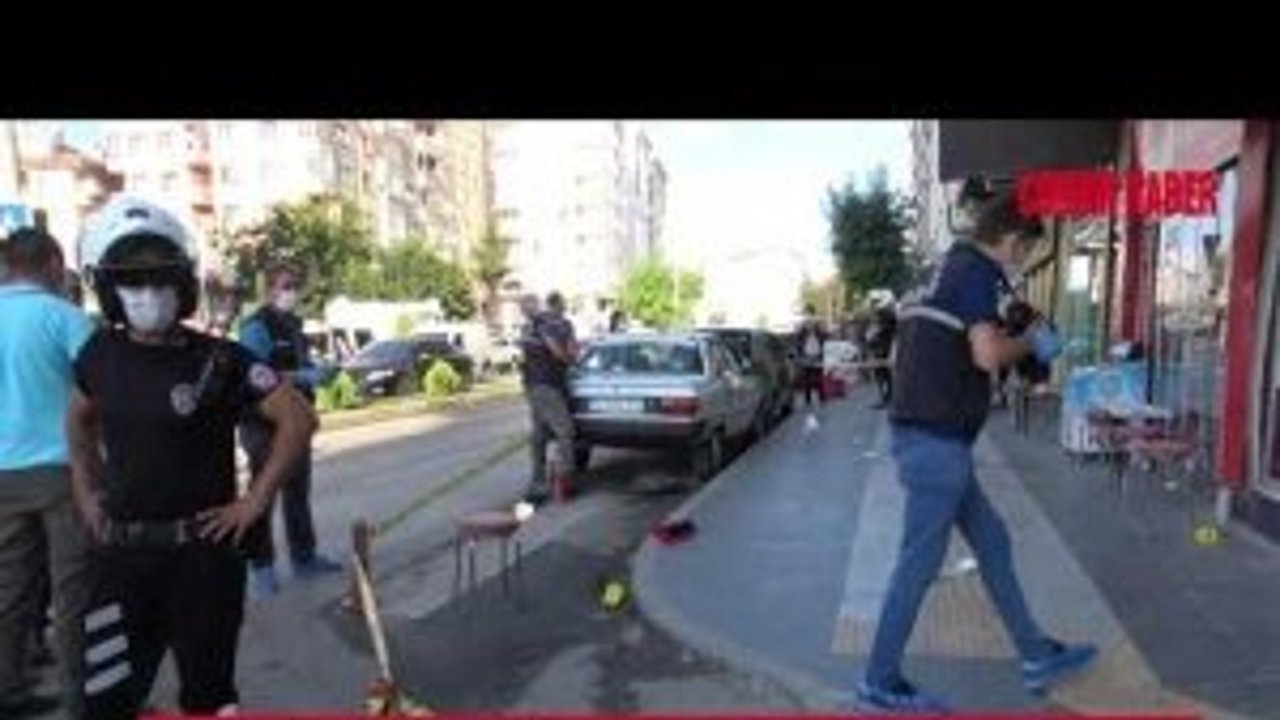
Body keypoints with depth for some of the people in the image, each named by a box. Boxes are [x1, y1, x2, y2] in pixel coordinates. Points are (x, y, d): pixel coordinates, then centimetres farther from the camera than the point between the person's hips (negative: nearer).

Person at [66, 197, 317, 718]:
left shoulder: (219, 360, -12)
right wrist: (85, 492, 11)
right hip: (122, 555, 4)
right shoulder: (101, 354, 1)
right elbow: (79, 420, 21)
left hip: (202, 553, -4)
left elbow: (298, 419, -13)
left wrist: (255, 501, -13)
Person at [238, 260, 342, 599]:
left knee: (298, 492, 16)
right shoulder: (257, 327, -14)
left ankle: (304, 557, 28)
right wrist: (298, 376, -23)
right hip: (265, 425, -9)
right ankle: (260, 567, 12)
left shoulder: (293, 325, 13)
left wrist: (313, 372, 3)